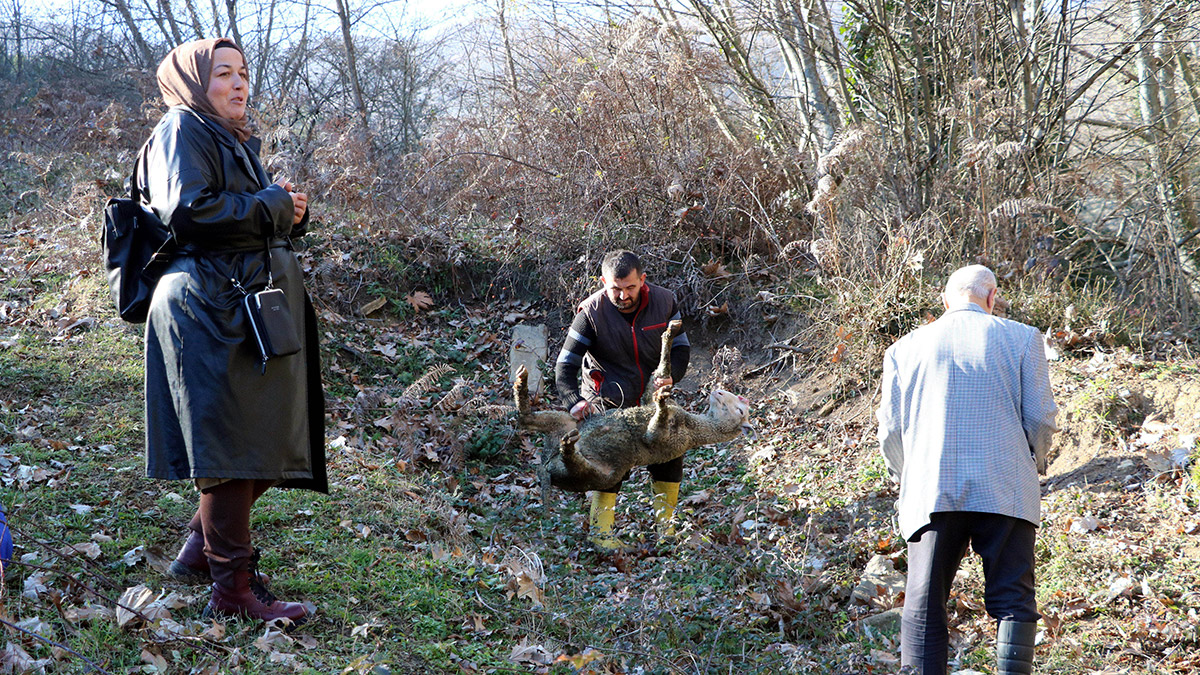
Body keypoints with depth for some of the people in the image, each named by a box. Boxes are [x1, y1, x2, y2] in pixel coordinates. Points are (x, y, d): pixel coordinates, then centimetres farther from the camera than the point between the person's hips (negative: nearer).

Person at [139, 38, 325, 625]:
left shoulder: (233, 140, 24)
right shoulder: (182, 132, -6)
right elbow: (188, 210, -20)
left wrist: (289, 212, 7)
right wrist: (273, 206, -12)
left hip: (253, 306, 10)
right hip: (212, 309, -10)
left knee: (268, 443, 11)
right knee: (233, 446, -8)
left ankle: (200, 549, 24)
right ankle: (233, 587, -2)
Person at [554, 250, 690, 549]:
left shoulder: (663, 302, -10)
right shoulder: (591, 313, -19)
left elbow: (681, 346, 0)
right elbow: (565, 364, -17)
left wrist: (670, 375, -22)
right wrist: (573, 401, -35)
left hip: (652, 397, 4)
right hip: (608, 402, -4)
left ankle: (666, 527, 17)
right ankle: (600, 532, 1)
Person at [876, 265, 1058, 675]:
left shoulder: (905, 348, 13)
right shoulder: (1022, 338, 8)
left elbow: (890, 430, 12)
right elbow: (1040, 417, 4)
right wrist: (1034, 463, 24)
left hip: (931, 492, 1)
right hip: (1006, 490, -1)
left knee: (923, 609, 3)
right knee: (1013, 601, 2)